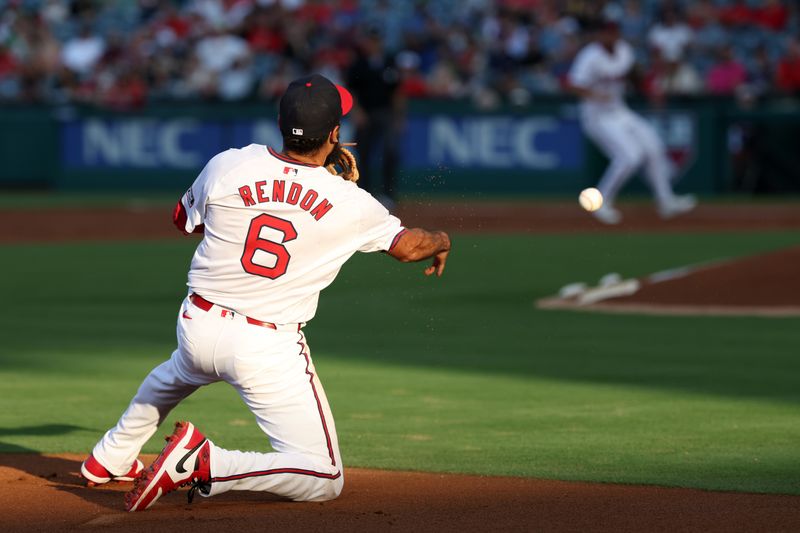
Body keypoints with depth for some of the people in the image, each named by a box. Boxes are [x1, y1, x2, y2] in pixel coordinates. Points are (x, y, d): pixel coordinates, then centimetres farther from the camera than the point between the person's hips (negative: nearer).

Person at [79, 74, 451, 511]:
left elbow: (185, 220, 15)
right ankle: (204, 466, -18)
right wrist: (441, 241, 32)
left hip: (198, 327, 5)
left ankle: (110, 459, 52)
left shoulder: (227, 166, -5)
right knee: (323, 481, -2)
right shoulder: (349, 203, -9)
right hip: (269, 351, -5)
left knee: (175, 374, 42)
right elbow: (407, 245, 9)